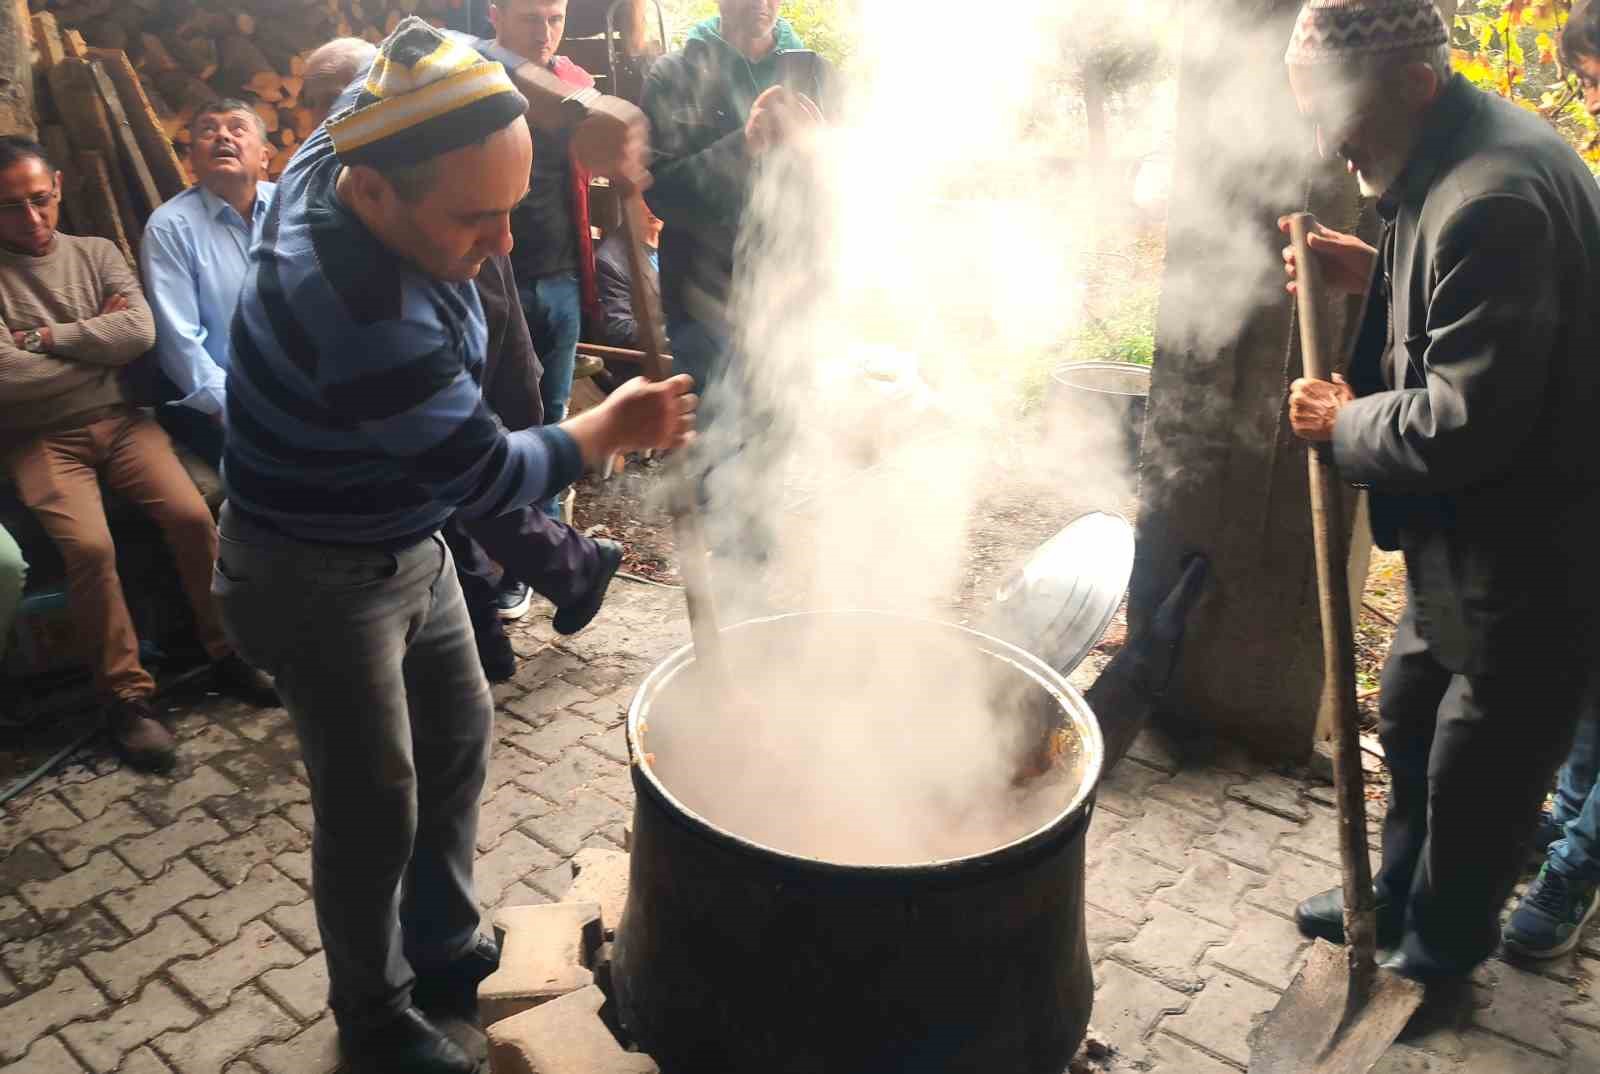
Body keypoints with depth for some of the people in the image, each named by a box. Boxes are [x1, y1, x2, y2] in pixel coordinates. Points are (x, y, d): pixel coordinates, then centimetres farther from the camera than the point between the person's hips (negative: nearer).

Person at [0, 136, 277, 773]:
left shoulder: (97, 254, 10)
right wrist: (99, 342, -3)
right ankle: (124, 695, -12)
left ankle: (226, 654, -2)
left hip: (118, 421, 3)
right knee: (89, 545, -27)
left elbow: (141, 333, -6)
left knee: (192, 514, -21)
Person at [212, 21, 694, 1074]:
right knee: (375, 805, 5)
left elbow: (429, 46, 8)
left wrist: (570, 108, -8)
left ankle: (446, 953, 41)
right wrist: (615, 427, -11)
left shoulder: (362, 137, -12)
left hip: (408, 545, 9)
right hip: (316, 580, -9)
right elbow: (489, 474, -26)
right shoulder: (361, 315, -38)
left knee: (459, 733, 19)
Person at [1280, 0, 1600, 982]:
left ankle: (1440, 946, 36)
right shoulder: (1460, 158, 4)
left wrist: (1345, 424, -13)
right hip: (1468, 541, 10)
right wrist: (1376, 277, 1)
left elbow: (1465, 423, -31)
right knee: (1409, 724, 24)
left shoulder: (1492, 199, -29)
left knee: (1476, 773, 11)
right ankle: (1396, 898, 45)